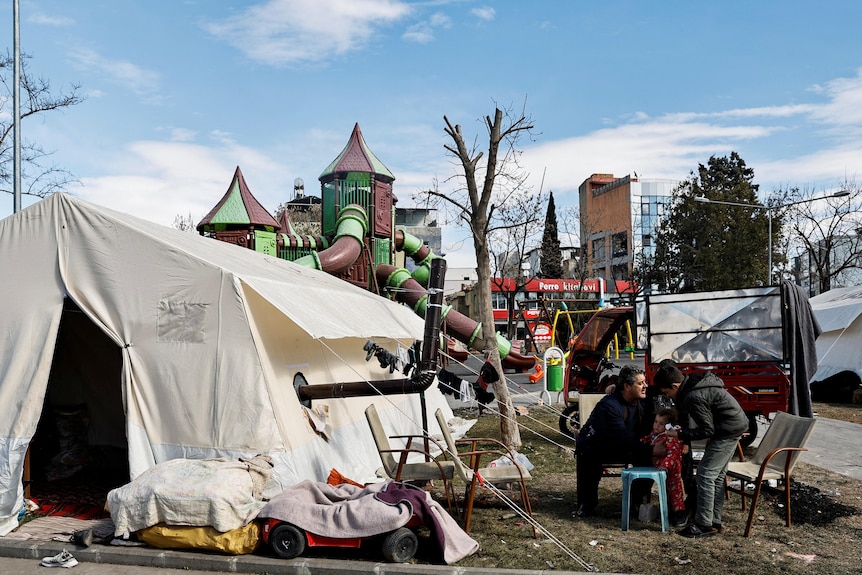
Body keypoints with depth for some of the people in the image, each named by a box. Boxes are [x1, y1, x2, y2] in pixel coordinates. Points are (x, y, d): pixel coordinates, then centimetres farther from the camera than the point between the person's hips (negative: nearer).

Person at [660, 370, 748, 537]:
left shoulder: (694, 397, -25)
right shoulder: (694, 382, 5)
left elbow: (707, 430, -20)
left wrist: (680, 435, -14)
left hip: (728, 431, -10)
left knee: (705, 475, -7)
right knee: (717, 476, 14)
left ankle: (705, 525, -3)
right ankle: (715, 522, 20)